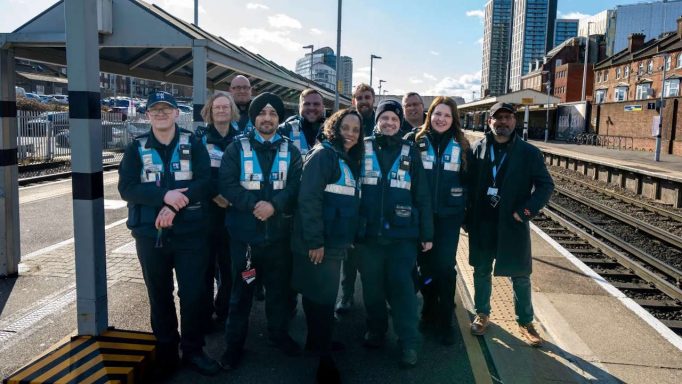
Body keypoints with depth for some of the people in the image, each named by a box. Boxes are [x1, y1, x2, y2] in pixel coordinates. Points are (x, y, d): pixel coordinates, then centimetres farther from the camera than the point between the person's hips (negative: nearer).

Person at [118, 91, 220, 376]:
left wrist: (173, 206, -22)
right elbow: (126, 188, -7)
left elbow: (204, 182, -10)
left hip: (189, 233, -1)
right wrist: (164, 195, -22)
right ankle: (166, 351, 29)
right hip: (150, 234, 2)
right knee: (159, 295, 13)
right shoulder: (136, 148, 4)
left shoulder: (193, 144, 1)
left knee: (193, 294, 3)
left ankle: (193, 350, 21)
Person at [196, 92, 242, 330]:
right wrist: (213, 194, -12)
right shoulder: (200, 137, 4)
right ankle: (205, 311, 18)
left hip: (233, 210, 1)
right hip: (206, 209, -1)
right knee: (206, 262, 3)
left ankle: (223, 312, 19)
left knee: (229, 264, 3)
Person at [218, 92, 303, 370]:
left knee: (279, 287, 15)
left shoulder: (290, 151, 6)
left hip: (278, 232, 2)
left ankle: (279, 333, 35)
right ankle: (234, 344, 23)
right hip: (244, 232, -2)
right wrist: (253, 204, -22)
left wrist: (274, 205, -21)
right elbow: (226, 183, -9)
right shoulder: (237, 148, 0)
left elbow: (296, 186, -4)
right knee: (241, 290, 8)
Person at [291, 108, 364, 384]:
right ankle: (324, 359, 14)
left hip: (336, 242, 9)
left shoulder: (351, 161, 13)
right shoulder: (323, 155, -14)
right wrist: (314, 241, -25)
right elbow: (308, 199, -22)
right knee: (321, 298, 1)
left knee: (323, 296, 20)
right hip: (318, 244, -9)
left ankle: (317, 342, 37)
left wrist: (351, 237, 18)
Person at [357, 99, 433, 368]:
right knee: (372, 284, 12)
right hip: (368, 232, 1)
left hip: (402, 233, -1)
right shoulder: (363, 148, 2)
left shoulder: (410, 153, 3)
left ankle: (408, 342, 10)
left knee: (401, 285, -2)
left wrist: (427, 233, 1)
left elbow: (422, 196, 3)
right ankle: (375, 329, 32)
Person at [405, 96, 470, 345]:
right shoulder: (415, 141, -1)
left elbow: (468, 179, 8)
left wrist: (465, 207, 4)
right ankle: (429, 311, 30)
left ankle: (445, 322, 14)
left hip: (449, 216, 0)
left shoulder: (461, 145, 3)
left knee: (445, 267, 0)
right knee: (425, 264, 11)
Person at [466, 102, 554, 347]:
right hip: (482, 223, 2)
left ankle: (525, 322, 24)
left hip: (513, 224, -1)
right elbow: (468, 183, 2)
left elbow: (546, 185, -3)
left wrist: (525, 211, -14)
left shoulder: (529, 153, -4)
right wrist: (468, 218, -3)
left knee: (520, 276, 7)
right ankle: (482, 314, 32)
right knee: (482, 271, 14)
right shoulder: (478, 149, 1)